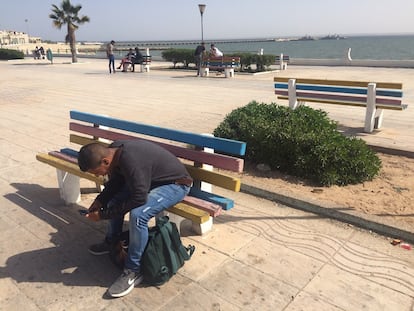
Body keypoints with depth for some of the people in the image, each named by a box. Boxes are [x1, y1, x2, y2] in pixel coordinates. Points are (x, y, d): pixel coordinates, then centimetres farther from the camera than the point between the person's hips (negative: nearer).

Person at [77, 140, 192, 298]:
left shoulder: (131, 161, -35)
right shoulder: (113, 151, -8)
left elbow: (138, 199, -32)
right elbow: (115, 182, 10)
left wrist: (103, 215, -23)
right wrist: (99, 201, -2)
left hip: (175, 184, -9)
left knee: (138, 214, -28)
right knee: (115, 200, 4)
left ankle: (133, 272, -12)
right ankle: (111, 242, 28)